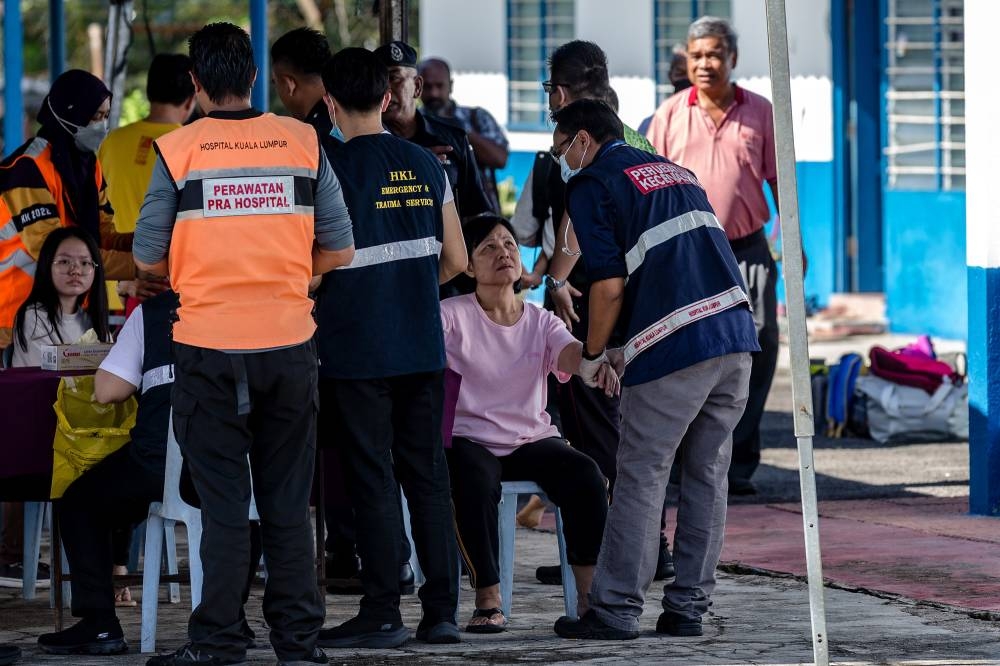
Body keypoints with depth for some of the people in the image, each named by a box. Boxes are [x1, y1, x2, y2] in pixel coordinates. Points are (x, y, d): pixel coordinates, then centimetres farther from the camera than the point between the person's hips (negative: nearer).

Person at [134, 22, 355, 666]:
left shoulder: (176, 150, -5)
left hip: (208, 347, -2)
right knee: (288, 503, 9)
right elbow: (339, 250, 4)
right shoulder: (303, 142, 1)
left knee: (224, 503, 3)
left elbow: (149, 258, -2)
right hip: (289, 344, 2)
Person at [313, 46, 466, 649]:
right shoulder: (427, 167, 6)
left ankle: (382, 614, 1)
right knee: (428, 475, 8)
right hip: (423, 345, 5)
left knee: (373, 480, -1)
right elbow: (455, 259, 10)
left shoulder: (334, 171, -10)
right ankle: (442, 610, 8)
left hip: (357, 351, -5)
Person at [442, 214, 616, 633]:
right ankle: (488, 602, -27)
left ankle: (589, 595, -21)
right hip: (471, 440, -3)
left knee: (585, 475, -27)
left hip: (532, 440, 3)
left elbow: (570, 353, -15)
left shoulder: (540, 321, 7)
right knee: (474, 484, -38)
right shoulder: (453, 315, -1)